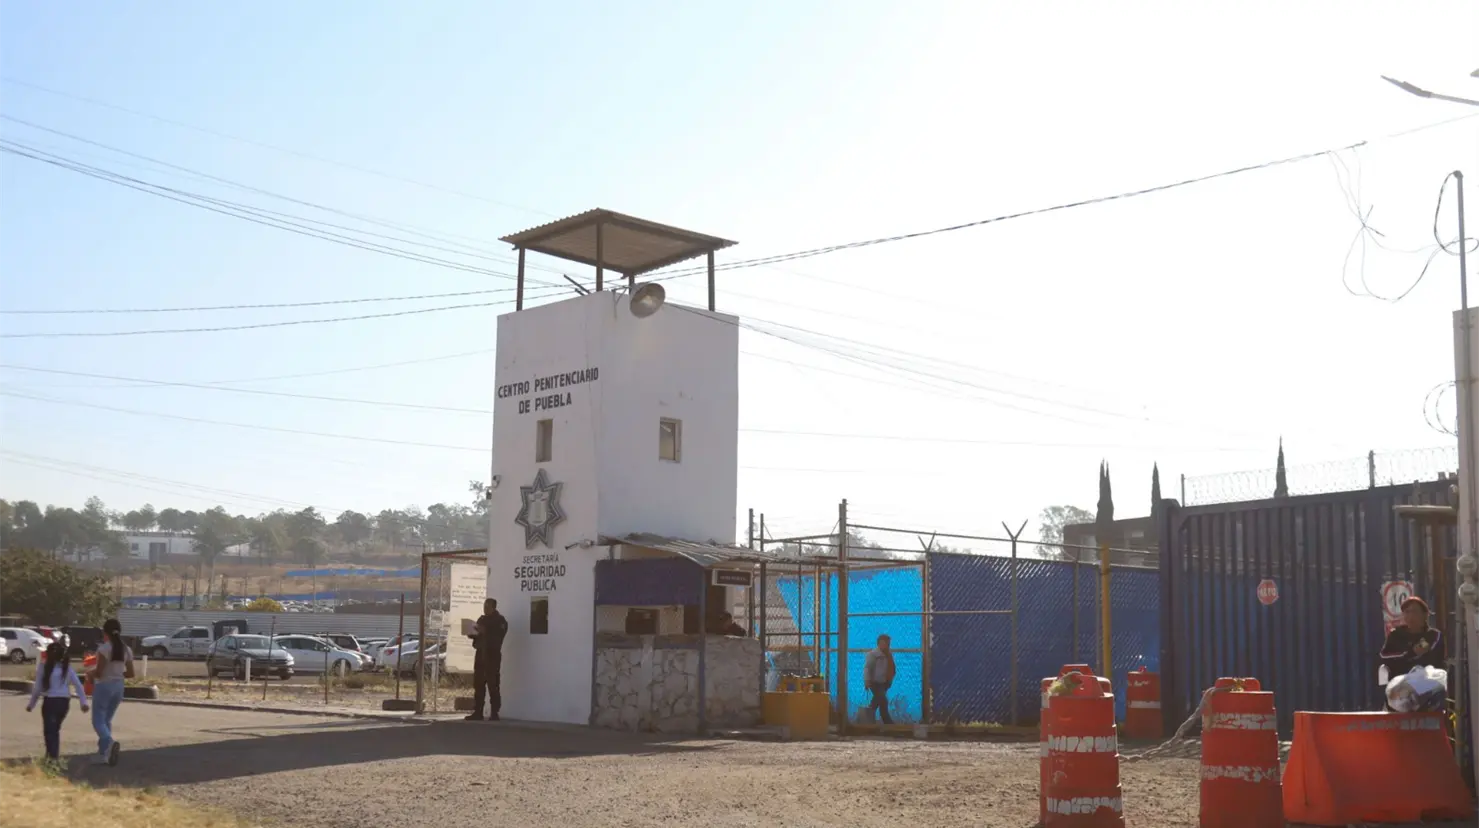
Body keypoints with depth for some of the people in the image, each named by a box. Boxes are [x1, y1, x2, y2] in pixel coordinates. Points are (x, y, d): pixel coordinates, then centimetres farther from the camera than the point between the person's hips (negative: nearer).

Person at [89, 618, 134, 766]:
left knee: (98, 720, -1)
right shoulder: (126, 650, 4)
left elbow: (98, 672, -17)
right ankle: (103, 753, 16)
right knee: (107, 719, 17)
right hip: (118, 686, 6)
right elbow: (130, 674, 6)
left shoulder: (104, 648, -14)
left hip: (103, 686, -6)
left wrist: (91, 673, 3)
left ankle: (110, 742, -29)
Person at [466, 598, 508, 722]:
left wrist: (485, 632, -23)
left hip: (492, 656, -7)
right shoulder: (482, 619, 16)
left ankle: (494, 713, -6)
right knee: (478, 684, 5)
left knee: (493, 685, -7)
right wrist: (471, 632, 1)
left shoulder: (500, 621, -3)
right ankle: (478, 712, 8)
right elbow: (477, 634, 22)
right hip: (480, 654, 7)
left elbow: (497, 637, -15)